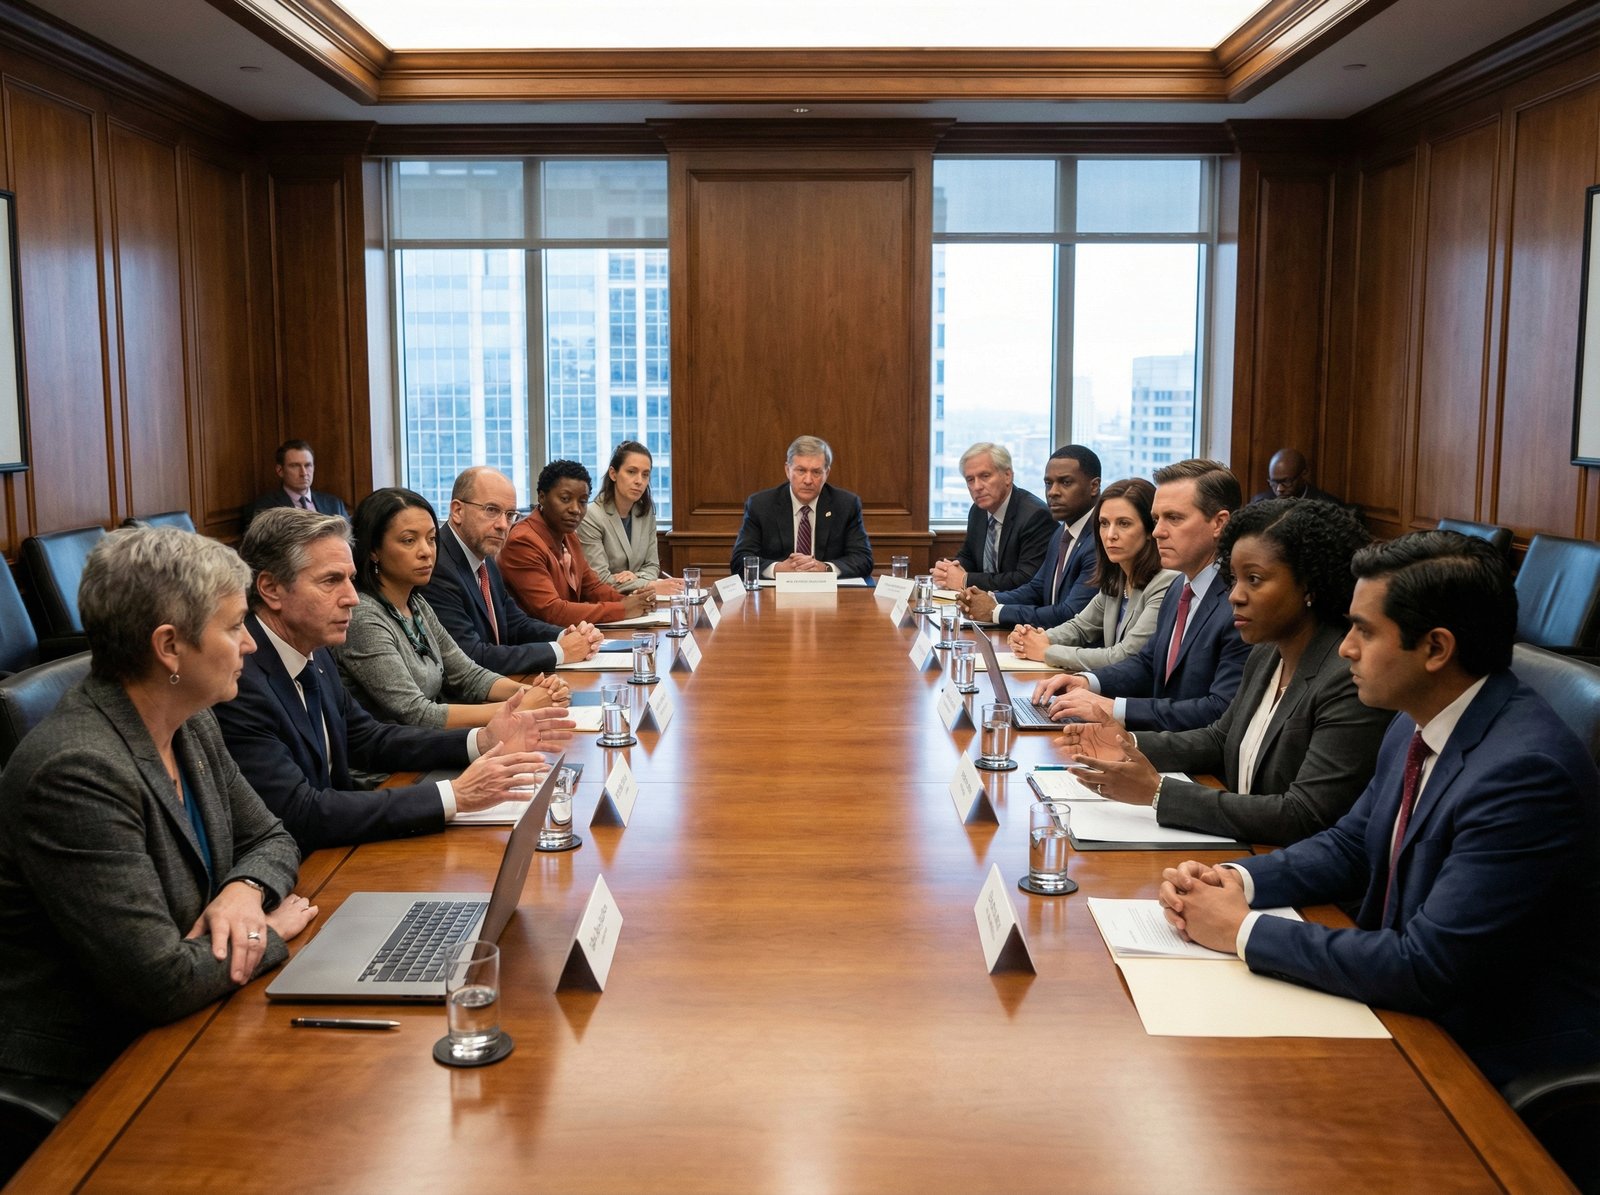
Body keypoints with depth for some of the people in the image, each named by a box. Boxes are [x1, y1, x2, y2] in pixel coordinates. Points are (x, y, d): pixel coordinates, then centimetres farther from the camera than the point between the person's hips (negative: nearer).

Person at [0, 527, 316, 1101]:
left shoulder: (192, 725, 2)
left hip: (168, 1035, 8)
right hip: (84, 1080, -8)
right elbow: (166, 982, -28)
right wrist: (269, 931, -11)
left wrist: (245, 891, -9)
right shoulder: (77, 772, -26)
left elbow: (269, 838, 14)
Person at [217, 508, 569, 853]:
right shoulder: (238, 682, -23)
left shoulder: (312, 652, 2)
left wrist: (481, 742, -1)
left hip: (331, 846, 7)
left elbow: (367, 739, 12)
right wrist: (454, 796, -26)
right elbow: (302, 816, -27)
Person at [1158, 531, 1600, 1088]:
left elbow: (1427, 969, -29)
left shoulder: (1526, 771, -27)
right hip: (1407, 1003, 8)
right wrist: (1237, 879, -5)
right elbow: (1349, 846, 14)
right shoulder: (1416, 727, 1)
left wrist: (1243, 929, -21)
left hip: (1492, 1063, -7)